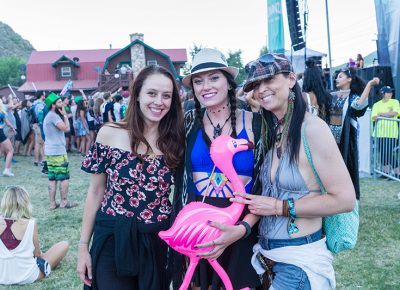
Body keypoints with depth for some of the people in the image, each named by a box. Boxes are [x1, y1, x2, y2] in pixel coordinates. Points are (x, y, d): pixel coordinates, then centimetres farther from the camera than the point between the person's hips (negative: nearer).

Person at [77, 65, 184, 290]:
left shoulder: (175, 140, -2)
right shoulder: (110, 134, -6)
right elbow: (96, 192, 0)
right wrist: (84, 246, 0)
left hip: (159, 242, 2)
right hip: (113, 240, -2)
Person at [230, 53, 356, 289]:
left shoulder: (312, 128, -16)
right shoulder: (271, 132, 6)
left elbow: (345, 199, -18)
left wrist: (279, 207, -17)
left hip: (301, 260, -7)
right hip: (267, 254, 7)